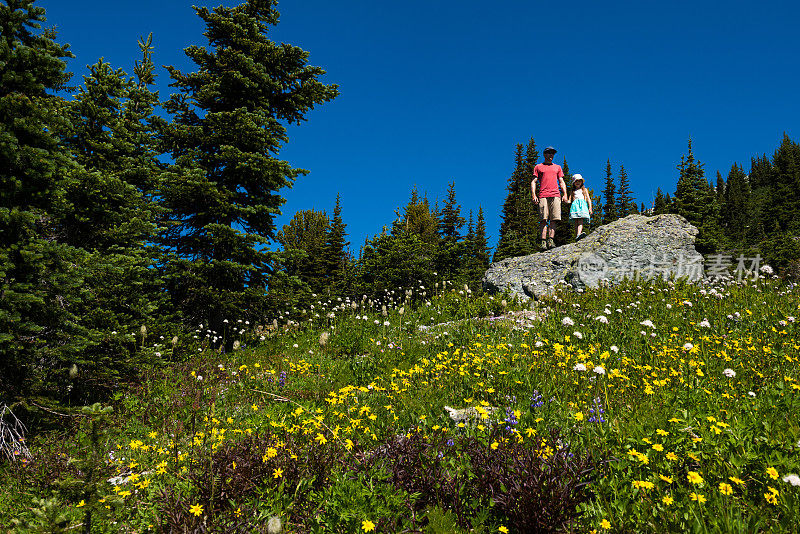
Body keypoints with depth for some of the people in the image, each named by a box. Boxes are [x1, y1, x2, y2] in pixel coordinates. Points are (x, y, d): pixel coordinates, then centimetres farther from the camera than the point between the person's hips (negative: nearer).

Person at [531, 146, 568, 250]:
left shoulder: (557, 167, 25)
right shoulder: (538, 167, 18)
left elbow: (561, 182, 20)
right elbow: (534, 182, 11)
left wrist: (565, 194, 5)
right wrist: (534, 195, -3)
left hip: (555, 195, 2)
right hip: (543, 196, -2)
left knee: (554, 219, -11)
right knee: (544, 220, -11)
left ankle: (551, 240, -15)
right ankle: (543, 242, -16)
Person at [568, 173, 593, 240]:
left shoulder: (584, 190, 23)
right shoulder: (572, 191, 25)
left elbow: (588, 199, 15)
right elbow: (569, 200, 18)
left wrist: (590, 208, 2)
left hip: (582, 205, -2)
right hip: (575, 205, 2)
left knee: (580, 220, -23)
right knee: (576, 221, -13)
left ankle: (578, 234, -46)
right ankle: (576, 237, -21)